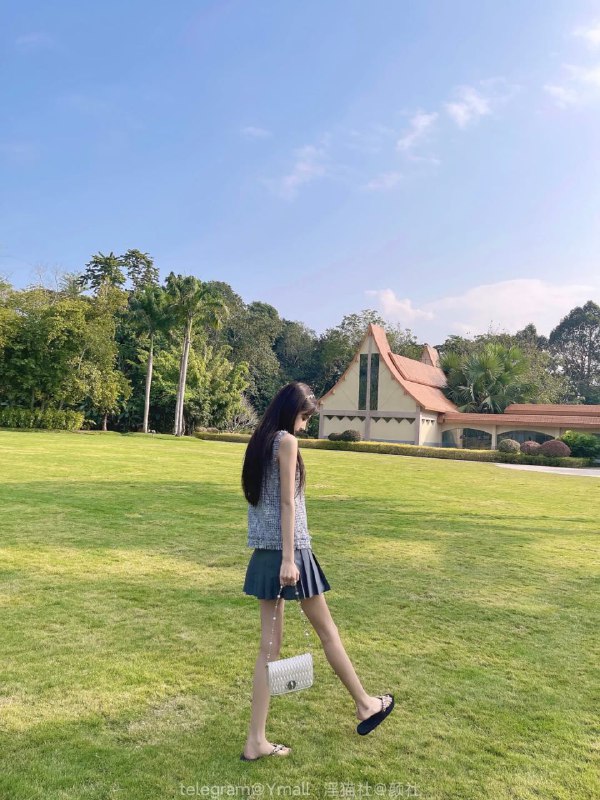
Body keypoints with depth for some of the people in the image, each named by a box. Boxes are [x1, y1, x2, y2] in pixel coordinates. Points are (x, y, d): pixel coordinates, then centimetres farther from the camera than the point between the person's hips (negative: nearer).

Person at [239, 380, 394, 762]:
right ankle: (365, 704, 32)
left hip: (264, 554, 8)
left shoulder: (260, 441, 12)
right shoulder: (286, 441, -12)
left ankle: (257, 741, 16)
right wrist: (289, 558, -18)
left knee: (270, 646, 11)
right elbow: (287, 502, -17)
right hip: (288, 551, -8)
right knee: (327, 630, 11)